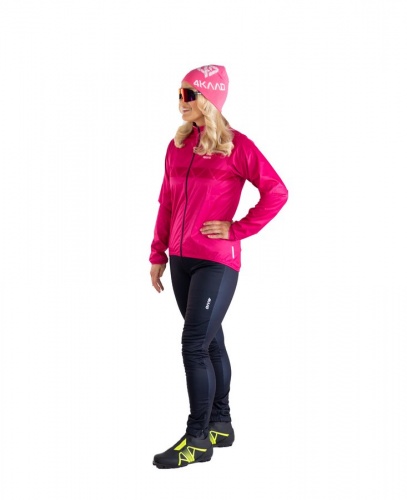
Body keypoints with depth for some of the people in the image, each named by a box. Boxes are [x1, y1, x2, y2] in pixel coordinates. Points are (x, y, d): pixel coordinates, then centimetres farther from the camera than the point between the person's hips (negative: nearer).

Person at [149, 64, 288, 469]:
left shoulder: (236, 145, -8)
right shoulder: (178, 145, 9)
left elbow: (277, 193, -9)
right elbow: (166, 203, 14)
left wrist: (237, 228, -11)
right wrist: (158, 255, 13)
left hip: (217, 261, -6)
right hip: (182, 260, 6)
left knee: (194, 345, -10)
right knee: (210, 342, 15)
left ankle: (198, 439, 0)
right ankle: (220, 425, 25)